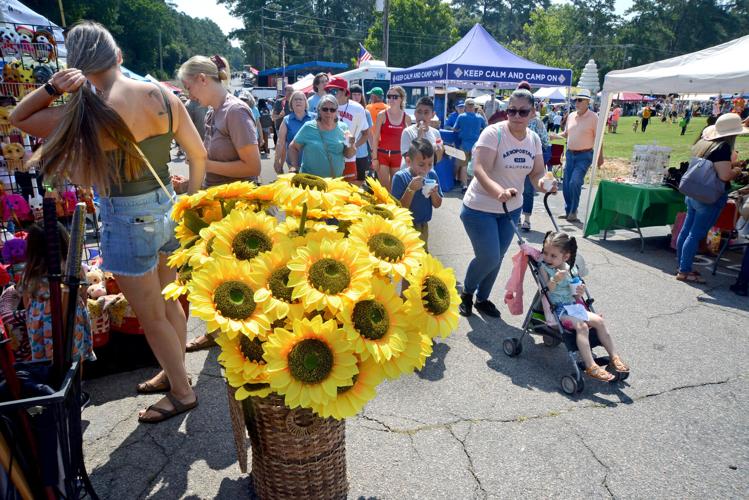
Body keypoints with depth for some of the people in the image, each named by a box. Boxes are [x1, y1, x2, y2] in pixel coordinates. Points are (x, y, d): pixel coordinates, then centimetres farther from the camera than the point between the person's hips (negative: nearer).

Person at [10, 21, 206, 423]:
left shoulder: (88, 114, -17)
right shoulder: (162, 95, -4)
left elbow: (18, 118, 1)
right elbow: (199, 154, 2)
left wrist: (53, 86, -14)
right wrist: (191, 199, 15)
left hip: (127, 221, -6)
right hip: (167, 209, 6)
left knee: (152, 318, 11)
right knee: (169, 303, 22)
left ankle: (182, 392, 28)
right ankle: (174, 372, 43)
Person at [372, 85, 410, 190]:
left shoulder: (407, 118, 3)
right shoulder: (382, 115, -3)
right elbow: (375, 137, -2)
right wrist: (374, 158, -7)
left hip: (398, 155, 2)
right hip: (382, 154, -2)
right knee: (384, 186, -3)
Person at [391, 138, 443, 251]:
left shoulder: (432, 175, -4)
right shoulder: (400, 177, -18)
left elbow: (437, 205, 3)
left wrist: (434, 192, -17)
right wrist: (411, 189, -30)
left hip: (423, 226, 5)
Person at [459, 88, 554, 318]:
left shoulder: (534, 139, 1)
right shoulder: (493, 133, -19)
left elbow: (537, 172, 3)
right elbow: (479, 170, -30)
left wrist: (542, 182, -22)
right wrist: (499, 191, -48)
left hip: (511, 209, 6)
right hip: (480, 208, -6)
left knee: (496, 258, 15)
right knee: (489, 258, -9)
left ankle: (482, 298, 38)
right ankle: (466, 293, 21)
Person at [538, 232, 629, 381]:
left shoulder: (567, 268, 9)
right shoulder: (543, 267, -7)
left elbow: (572, 295, 15)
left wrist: (579, 293, -6)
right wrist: (555, 279, -33)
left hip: (573, 305, 7)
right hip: (558, 309, -7)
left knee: (599, 321, -2)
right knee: (581, 326, -25)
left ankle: (614, 357, 8)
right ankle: (590, 367, -27)